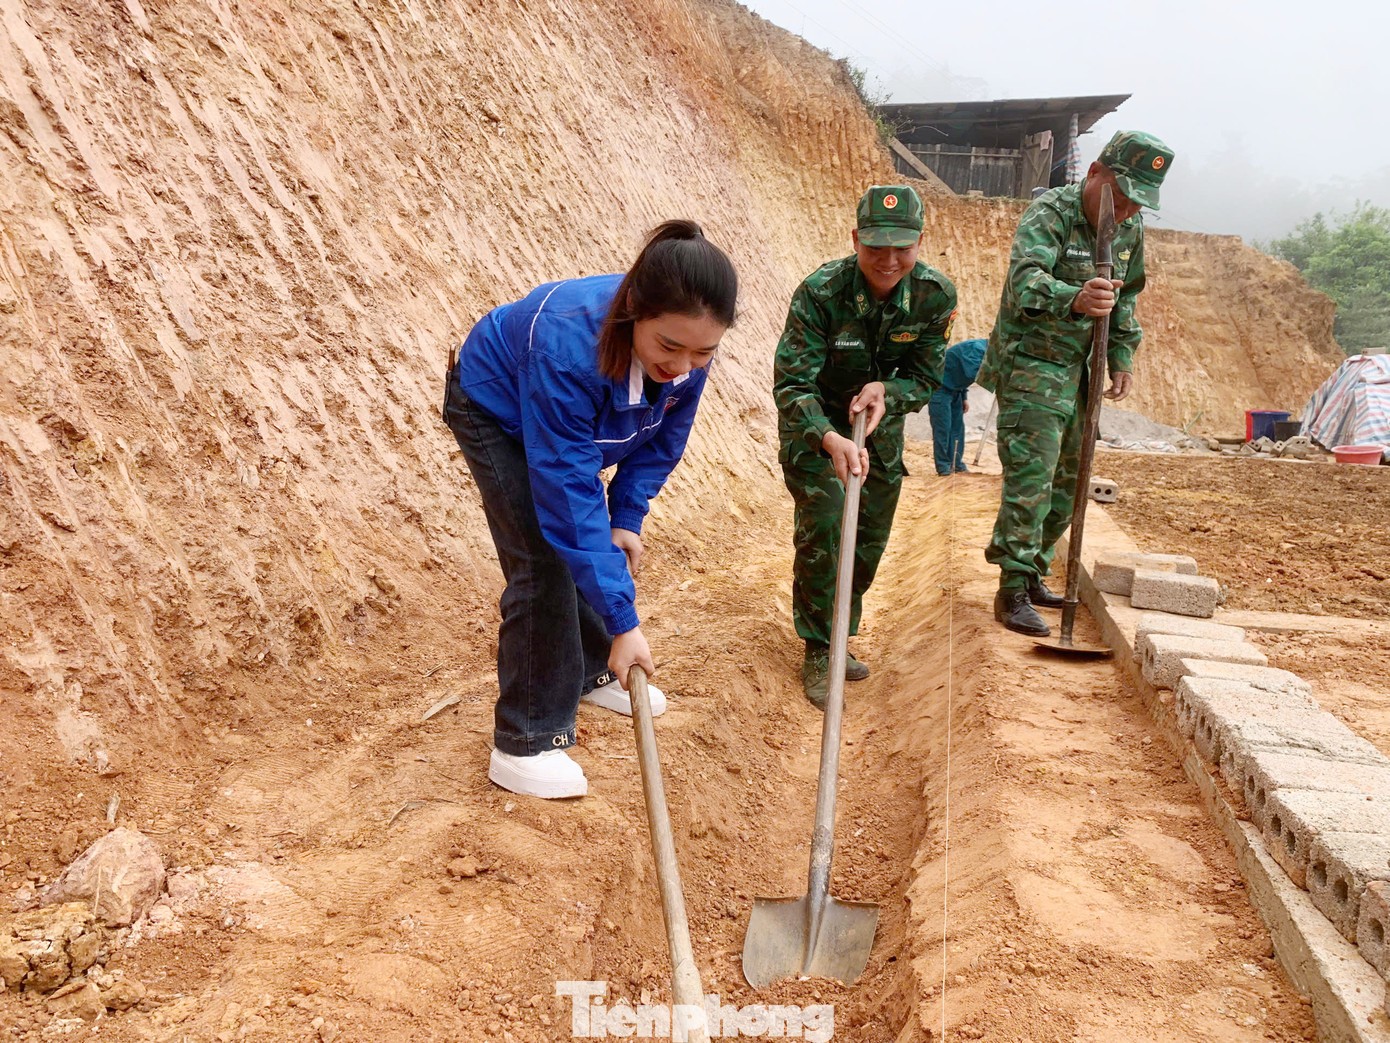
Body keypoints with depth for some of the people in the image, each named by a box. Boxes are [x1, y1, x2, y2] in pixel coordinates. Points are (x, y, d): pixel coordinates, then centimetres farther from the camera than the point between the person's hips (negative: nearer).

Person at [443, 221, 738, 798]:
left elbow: (663, 438, -6)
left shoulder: (686, 347, -27)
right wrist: (623, 620, -40)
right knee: (545, 561, -15)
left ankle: (591, 671, 38)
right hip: (495, 411, -6)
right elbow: (571, 497, -43)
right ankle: (524, 746, -4)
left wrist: (627, 517, -14)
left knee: (598, 548, 13)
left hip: (572, 424, 6)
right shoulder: (567, 348, -46)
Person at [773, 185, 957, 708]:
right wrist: (830, 440, -50)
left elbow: (926, 378, -9)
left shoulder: (936, 295, -19)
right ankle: (818, 653, -2)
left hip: (881, 418, 4)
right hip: (814, 423, -4)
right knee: (823, 522, -17)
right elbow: (791, 383, -32)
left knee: (871, 536, 9)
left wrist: (885, 390, -32)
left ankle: (839, 638, 30)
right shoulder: (820, 292, -30)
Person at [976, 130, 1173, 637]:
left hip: (1079, 370, 8)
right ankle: (1014, 591, -5)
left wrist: (1121, 357, 12)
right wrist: (1074, 298, -54)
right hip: (1029, 366, -8)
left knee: (1068, 481, 11)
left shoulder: (1130, 229, 7)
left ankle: (1031, 573, 24)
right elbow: (1025, 280, -36)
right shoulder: (1048, 213, -17)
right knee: (1030, 477, -12)